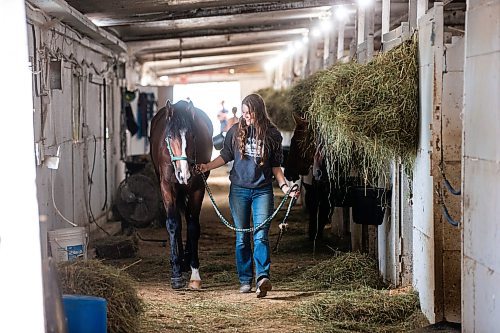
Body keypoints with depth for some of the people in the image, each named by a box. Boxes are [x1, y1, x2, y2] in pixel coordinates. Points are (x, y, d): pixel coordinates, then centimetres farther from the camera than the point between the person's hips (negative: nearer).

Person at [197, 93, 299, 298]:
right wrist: (208, 166, -5)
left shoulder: (271, 134, 0)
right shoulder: (236, 132, 2)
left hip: (262, 191, -2)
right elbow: (225, 156, 10)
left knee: (261, 236, -13)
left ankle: (263, 278, -25)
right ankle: (245, 280, 12)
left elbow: (275, 166, 6)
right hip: (239, 190, 2)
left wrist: (284, 187, -5)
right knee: (242, 238, 5)